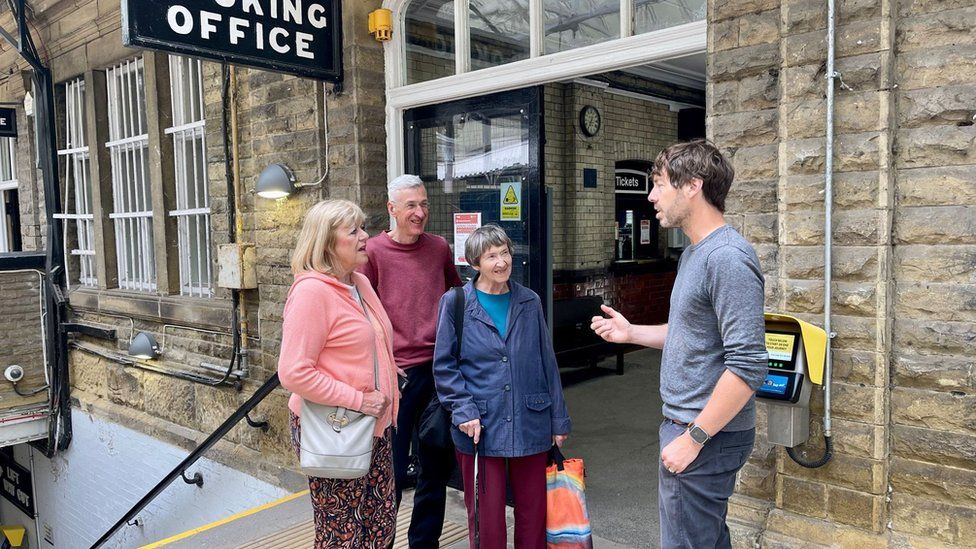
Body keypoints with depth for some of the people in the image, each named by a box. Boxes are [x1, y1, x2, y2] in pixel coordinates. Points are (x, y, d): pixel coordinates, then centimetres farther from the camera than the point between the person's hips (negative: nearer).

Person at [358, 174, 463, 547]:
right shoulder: (373, 252, -6)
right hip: (396, 373, -4)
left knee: (437, 466, 15)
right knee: (391, 470, 3)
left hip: (439, 369, 5)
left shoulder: (439, 248, 6)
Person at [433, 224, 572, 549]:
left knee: (533, 513, 14)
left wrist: (559, 420, 8)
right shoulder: (455, 303, -5)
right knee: (486, 520, 10)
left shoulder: (529, 302, 4)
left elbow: (547, 363, 7)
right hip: (480, 429, -2)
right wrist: (464, 412, -13)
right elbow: (444, 366, -3)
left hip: (531, 426, 3)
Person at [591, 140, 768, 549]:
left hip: (707, 434, -10)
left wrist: (694, 438, -22)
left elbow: (748, 366, -25)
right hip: (686, 423, 10)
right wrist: (631, 333, 11)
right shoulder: (694, 253, 12)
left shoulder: (728, 257, -21)